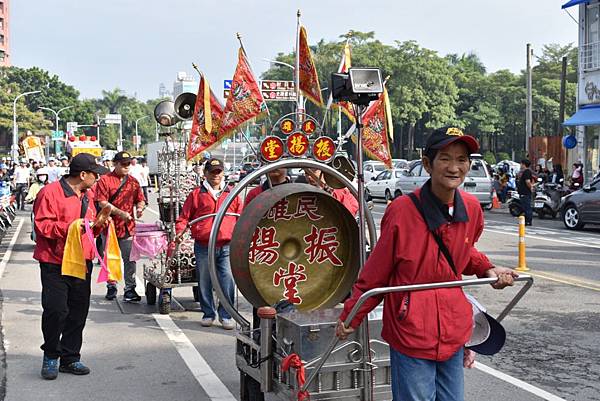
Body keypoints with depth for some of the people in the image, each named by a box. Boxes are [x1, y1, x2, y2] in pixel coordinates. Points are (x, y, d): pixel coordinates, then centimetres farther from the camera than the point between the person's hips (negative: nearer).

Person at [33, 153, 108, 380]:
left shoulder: (86, 196, 17)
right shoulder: (50, 193, -9)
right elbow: (42, 225, -16)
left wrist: (98, 224, 5)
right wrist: (71, 227, -25)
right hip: (55, 264, -7)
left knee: (78, 312, 8)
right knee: (56, 310, -8)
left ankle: (70, 358, 19)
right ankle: (50, 357, 12)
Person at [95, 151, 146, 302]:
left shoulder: (133, 182, 11)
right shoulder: (104, 180, -3)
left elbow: (140, 200, 16)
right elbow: (102, 202, -11)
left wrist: (140, 208, -7)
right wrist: (120, 213, -19)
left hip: (128, 227, 2)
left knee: (130, 259, -2)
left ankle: (129, 289, 2)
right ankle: (111, 287, 22)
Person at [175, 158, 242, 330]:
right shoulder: (197, 194, 9)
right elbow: (185, 216, 9)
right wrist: (180, 230, -8)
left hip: (227, 246, 0)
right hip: (203, 246, 0)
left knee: (228, 281, -6)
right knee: (204, 282, 6)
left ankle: (226, 315, 5)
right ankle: (208, 314, 20)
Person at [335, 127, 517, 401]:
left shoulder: (471, 208, 0)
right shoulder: (402, 210, -16)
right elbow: (375, 273, -6)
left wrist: (487, 270, 4)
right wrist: (350, 317, -1)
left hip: (453, 333, 6)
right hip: (411, 333, -5)